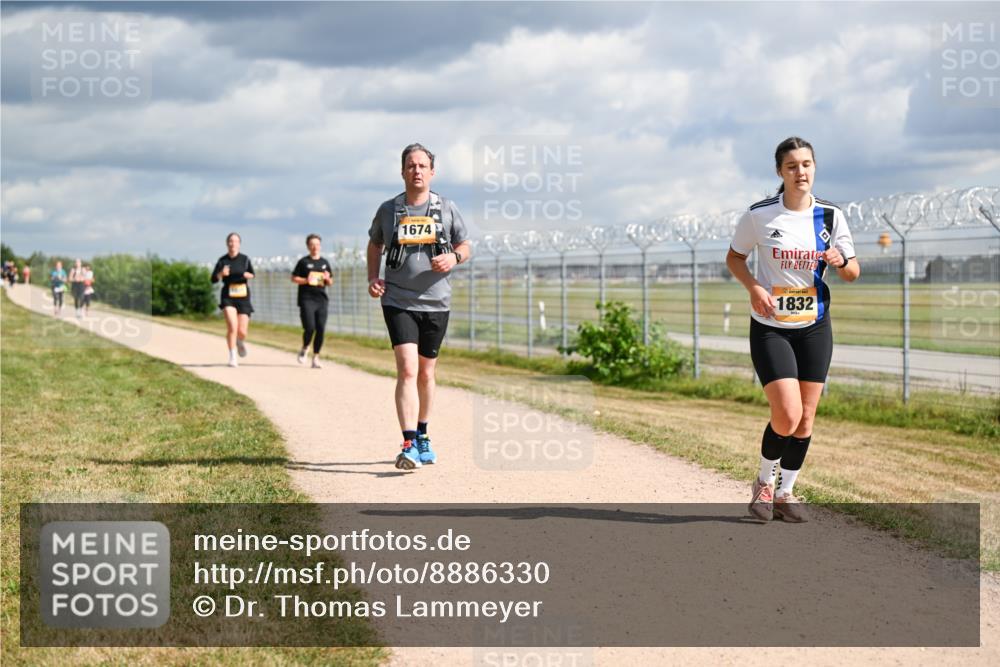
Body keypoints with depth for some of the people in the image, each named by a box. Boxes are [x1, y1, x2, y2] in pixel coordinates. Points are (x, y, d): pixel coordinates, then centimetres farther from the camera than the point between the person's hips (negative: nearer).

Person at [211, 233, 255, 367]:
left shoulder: (245, 259, 2)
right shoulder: (222, 260, 1)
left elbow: (252, 274, 16)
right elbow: (213, 279, 2)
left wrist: (248, 275, -6)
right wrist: (221, 274, -18)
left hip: (243, 297, 1)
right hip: (228, 297, -1)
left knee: (242, 332, -2)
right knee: (232, 326, -20)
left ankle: (240, 342, 37)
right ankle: (232, 357, -10)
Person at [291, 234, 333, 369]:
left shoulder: (325, 263, 15)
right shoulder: (304, 262, 2)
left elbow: (330, 282, 21)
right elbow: (294, 278, 3)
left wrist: (327, 279, -1)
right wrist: (306, 280, -13)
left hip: (321, 299, 4)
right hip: (307, 299, -4)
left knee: (321, 329, -2)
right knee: (310, 327, -14)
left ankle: (316, 357, 8)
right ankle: (305, 348, 15)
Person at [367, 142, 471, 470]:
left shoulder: (447, 209, 3)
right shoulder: (388, 210, 3)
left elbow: (465, 247, 12)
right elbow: (375, 245, 19)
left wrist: (454, 257, -11)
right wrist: (372, 278, 3)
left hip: (436, 304, 2)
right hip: (398, 302, -2)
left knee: (426, 373, 13)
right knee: (407, 370, -17)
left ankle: (422, 437, 32)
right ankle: (408, 446, -22)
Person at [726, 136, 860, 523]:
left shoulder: (831, 216, 0)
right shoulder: (759, 215, -8)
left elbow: (853, 273, 6)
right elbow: (734, 257, 6)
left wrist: (840, 262, -18)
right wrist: (754, 287, -13)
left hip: (814, 327, 3)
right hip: (770, 328, -3)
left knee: (806, 418, 5)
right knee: (787, 415, -15)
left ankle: (785, 492, 23)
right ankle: (763, 483, 11)